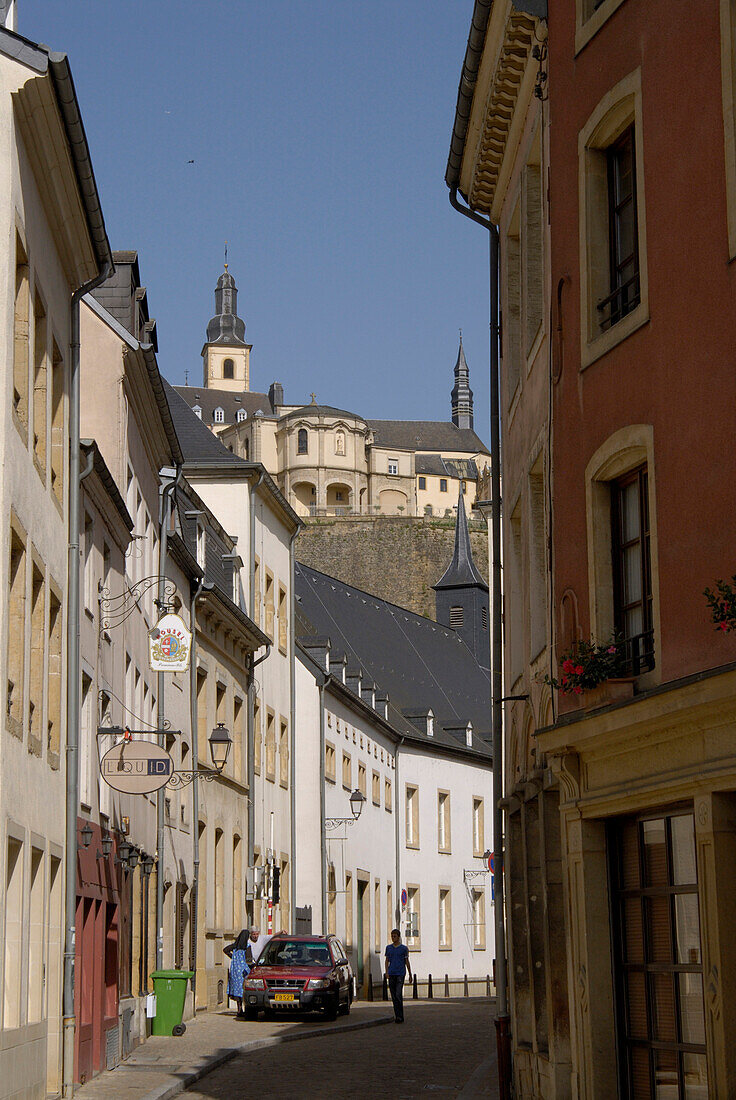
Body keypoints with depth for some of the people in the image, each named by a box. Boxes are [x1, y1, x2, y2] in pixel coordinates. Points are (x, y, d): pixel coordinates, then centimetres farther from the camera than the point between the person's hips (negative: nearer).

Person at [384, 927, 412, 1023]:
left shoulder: (404, 948, 2)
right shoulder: (388, 948, 11)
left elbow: (407, 962, 7)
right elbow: (387, 961, 14)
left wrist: (410, 975, 9)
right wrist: (387, 972, 1)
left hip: (400, 973, -4)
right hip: (391, 974, 4)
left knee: (398, 995, -13)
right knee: (393, 996, 5)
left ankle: (400, 1016, -12)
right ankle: (397, 1015, 12)